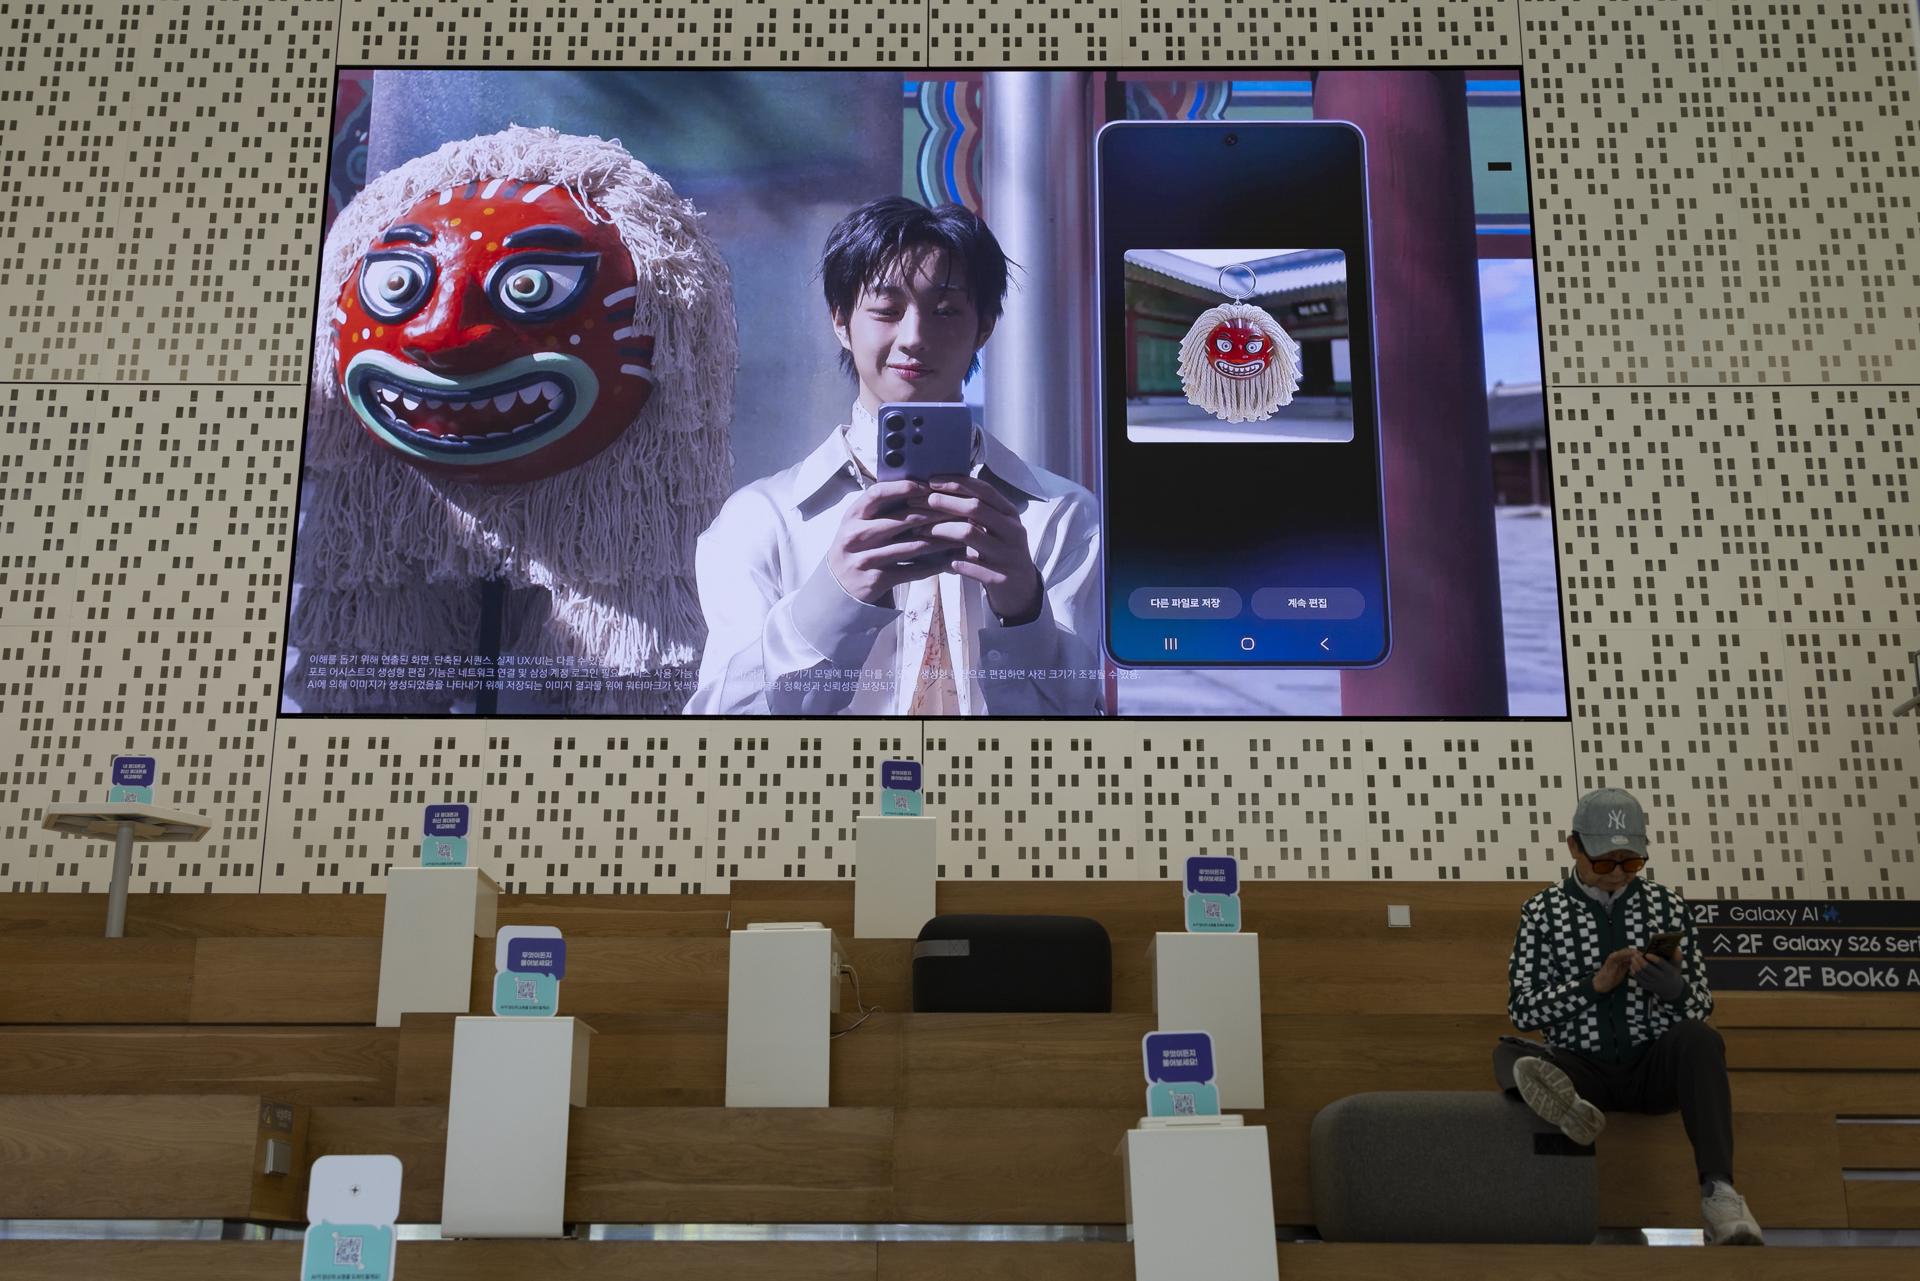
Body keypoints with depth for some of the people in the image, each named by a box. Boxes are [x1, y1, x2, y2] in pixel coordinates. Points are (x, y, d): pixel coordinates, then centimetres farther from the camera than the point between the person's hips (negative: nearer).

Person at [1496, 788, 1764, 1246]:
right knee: (1508, 1051, -28)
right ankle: (1566, 1104, -62)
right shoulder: (1543, 912, 5)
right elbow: (1521, 1009, -2)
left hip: (1653, 1066, 1)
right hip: (1581, 1068, 0)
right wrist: (1594, 983, -16)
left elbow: (1701, 1008, 6)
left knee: (1698, 1037, -32)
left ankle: (1719, 1193, -42)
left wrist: (1674, 988, -18)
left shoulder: (1667, 906, 8)